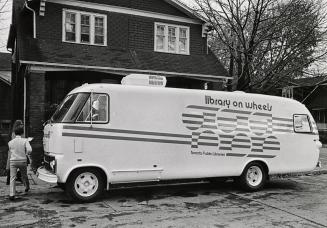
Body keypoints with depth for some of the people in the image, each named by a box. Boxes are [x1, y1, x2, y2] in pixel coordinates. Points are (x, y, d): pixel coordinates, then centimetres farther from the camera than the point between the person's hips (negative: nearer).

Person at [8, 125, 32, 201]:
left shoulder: (10, 142, 0)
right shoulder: (25, 140, -6)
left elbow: (11, 152, 14)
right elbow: (29, 150, -18)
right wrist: (26, 153, 3)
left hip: (13, 161, 0)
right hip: (23, 161, 0)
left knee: (12, 178, -3)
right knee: (24, 176, 22)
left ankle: (12, 194, -14)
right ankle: (27, 187, 45)